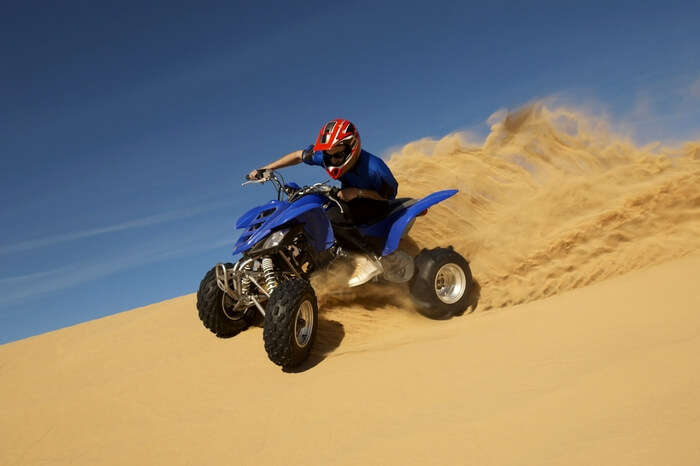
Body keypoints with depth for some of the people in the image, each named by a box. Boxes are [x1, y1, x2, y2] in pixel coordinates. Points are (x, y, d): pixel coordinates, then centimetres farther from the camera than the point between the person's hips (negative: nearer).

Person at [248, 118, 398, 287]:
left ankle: (369, 261, -26)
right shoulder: (325, 156, -16)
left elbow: (389, 194, -16)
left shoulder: (373, 167, -31)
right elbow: (299, 155, 0)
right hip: (350, 198, 7)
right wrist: (265, 169, -3)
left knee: (333, 217, -33)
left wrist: (358, 192, -29)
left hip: (375, 203, -7)